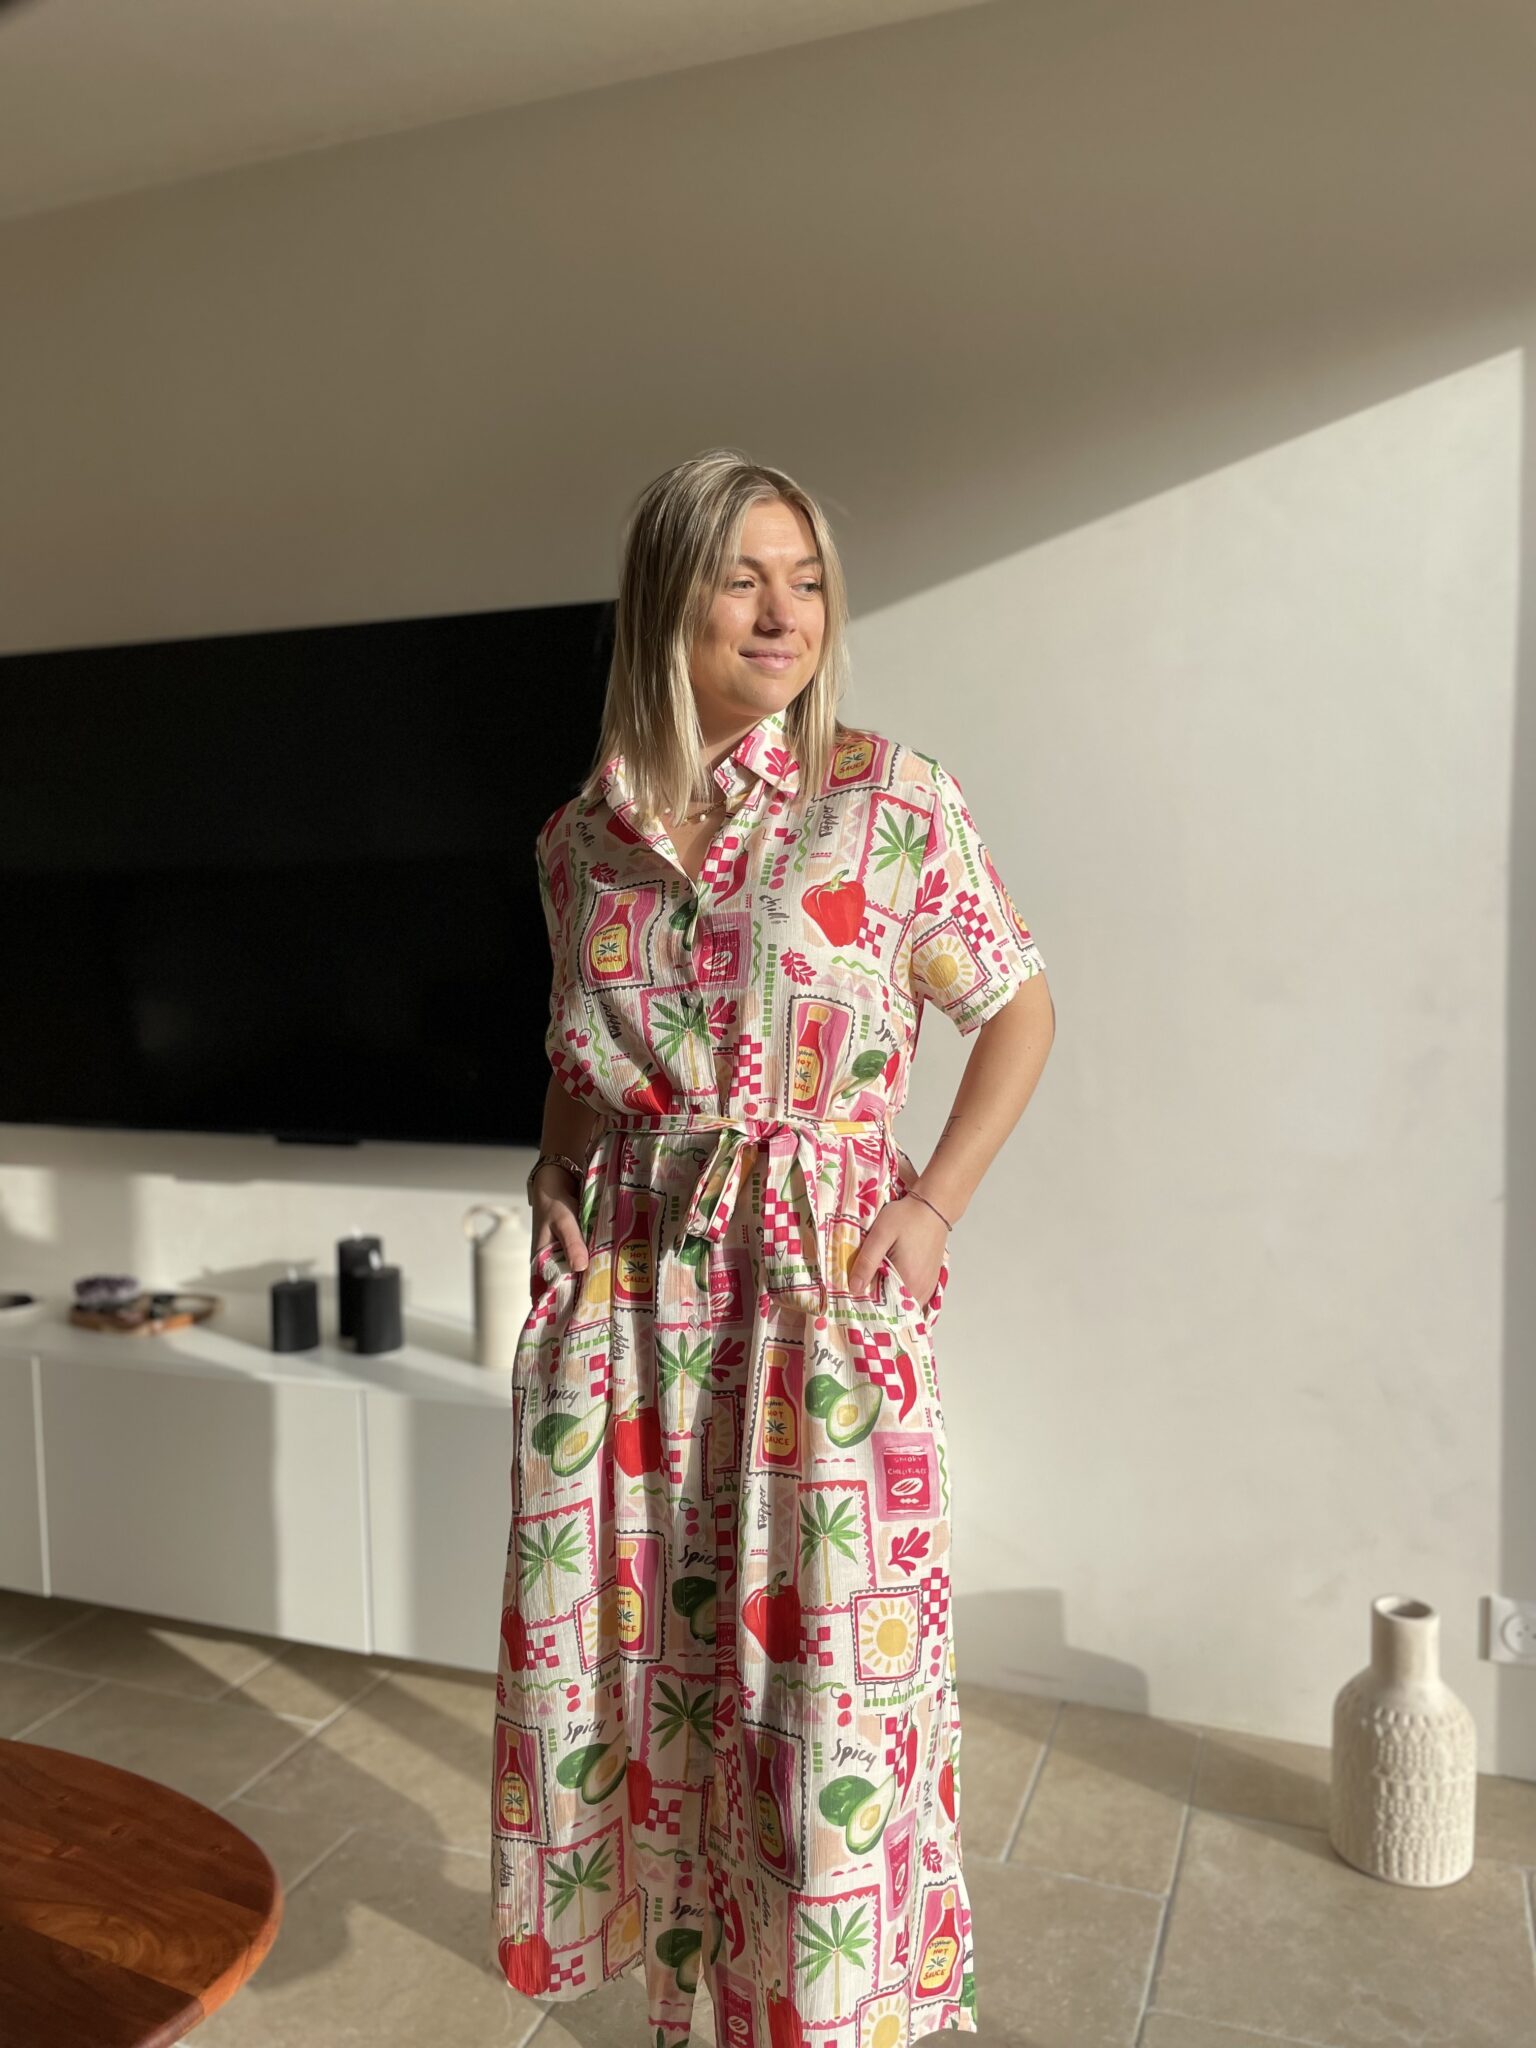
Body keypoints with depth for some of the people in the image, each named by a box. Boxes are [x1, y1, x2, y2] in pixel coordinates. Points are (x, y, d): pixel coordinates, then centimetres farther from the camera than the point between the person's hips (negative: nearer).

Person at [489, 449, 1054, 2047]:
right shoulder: (583, 836, 5)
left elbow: (1018, 1008, 2)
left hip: (822, 1289, -3)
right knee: (640, 1646, 14)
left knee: (826, 1658, 5)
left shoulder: (892, 800, -5)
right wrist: (555, 1165, 3)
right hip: (623, 1297, 3)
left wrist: (935, 1202, -6)